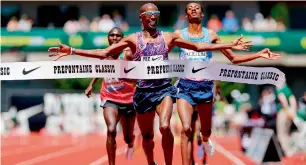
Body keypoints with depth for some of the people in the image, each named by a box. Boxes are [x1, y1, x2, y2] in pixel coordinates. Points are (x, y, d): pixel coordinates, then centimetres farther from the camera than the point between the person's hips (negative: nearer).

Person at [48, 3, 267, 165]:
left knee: (165, 127, -25)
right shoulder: (133, 39, 0)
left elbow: (198, 46, 5)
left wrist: (230, 46, 0)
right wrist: (71, 51, -11)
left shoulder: (168, 37, 3)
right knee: (147, 135, 9)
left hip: (164, 88, -1)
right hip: (143, 91, 1)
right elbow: (104, 54, -1)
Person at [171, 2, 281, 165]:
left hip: (205, 86, 2)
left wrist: (259, 54, 3)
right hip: (185, 86, -2)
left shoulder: (210, 34, 5)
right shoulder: (179, 34, 2)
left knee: (206, 130, 15)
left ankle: (205, 140, 52)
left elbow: (233, 58, 9)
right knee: (187, 129, -19)